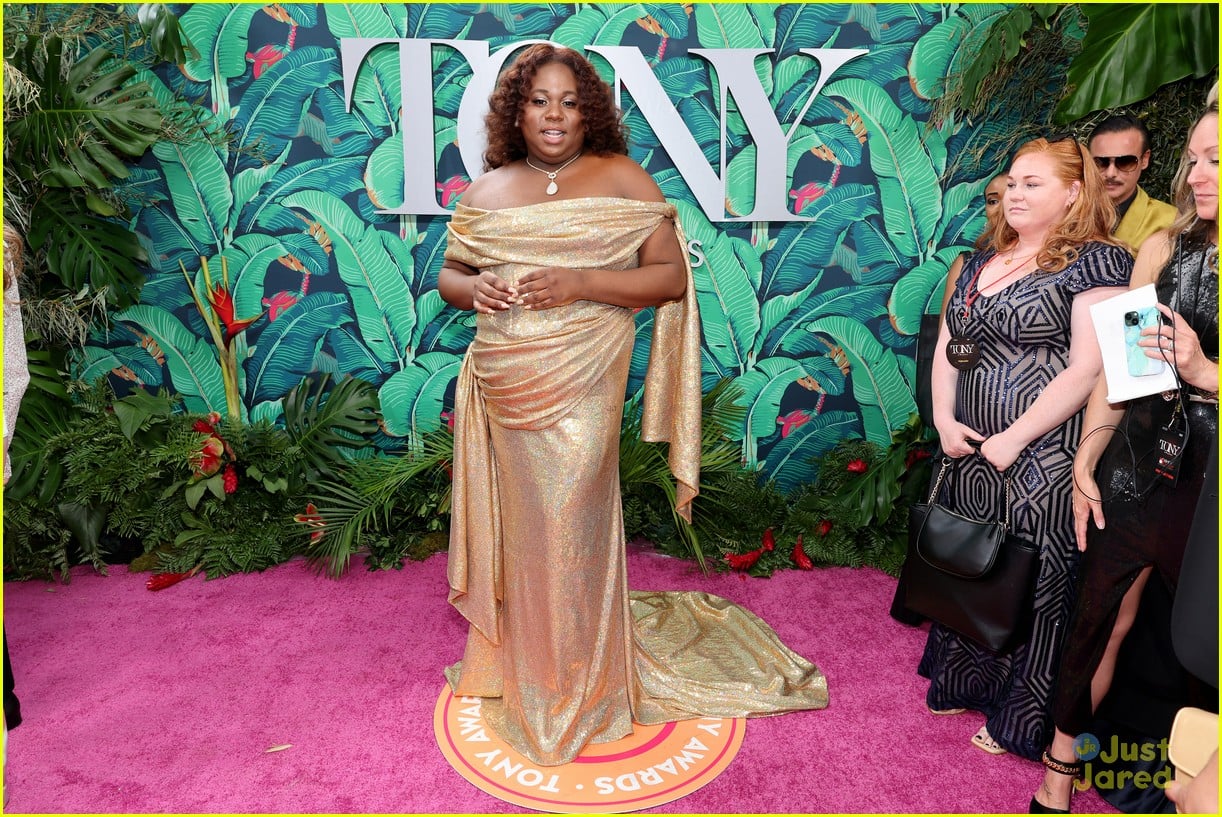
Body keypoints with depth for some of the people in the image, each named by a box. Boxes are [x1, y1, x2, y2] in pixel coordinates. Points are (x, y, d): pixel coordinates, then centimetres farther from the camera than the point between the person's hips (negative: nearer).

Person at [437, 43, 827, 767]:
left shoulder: (621, 178, 0)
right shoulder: (488, 189, 12)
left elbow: (671, 275, -5)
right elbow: (448, 272, 18)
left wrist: (580, 283, -18)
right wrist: (473, 288, -7)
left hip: (581, 386, -4)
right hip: (504, 384, 4)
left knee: (569, 527, -1)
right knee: (522, 524, 13)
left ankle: (579, 687, 19)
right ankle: (521, 656, 35)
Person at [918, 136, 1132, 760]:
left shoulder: (1096, 261, -8)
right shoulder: (985, 260, 13)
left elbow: (1088, 367, -16)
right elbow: (946, 345, 12)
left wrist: (1015, 438, -17)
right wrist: (944, 420, -1)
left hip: (1041, 456, -7)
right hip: (970, 449, 7)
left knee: (1032, 577, 4)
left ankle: (1020, 715, 22)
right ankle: (964, 682, 36)